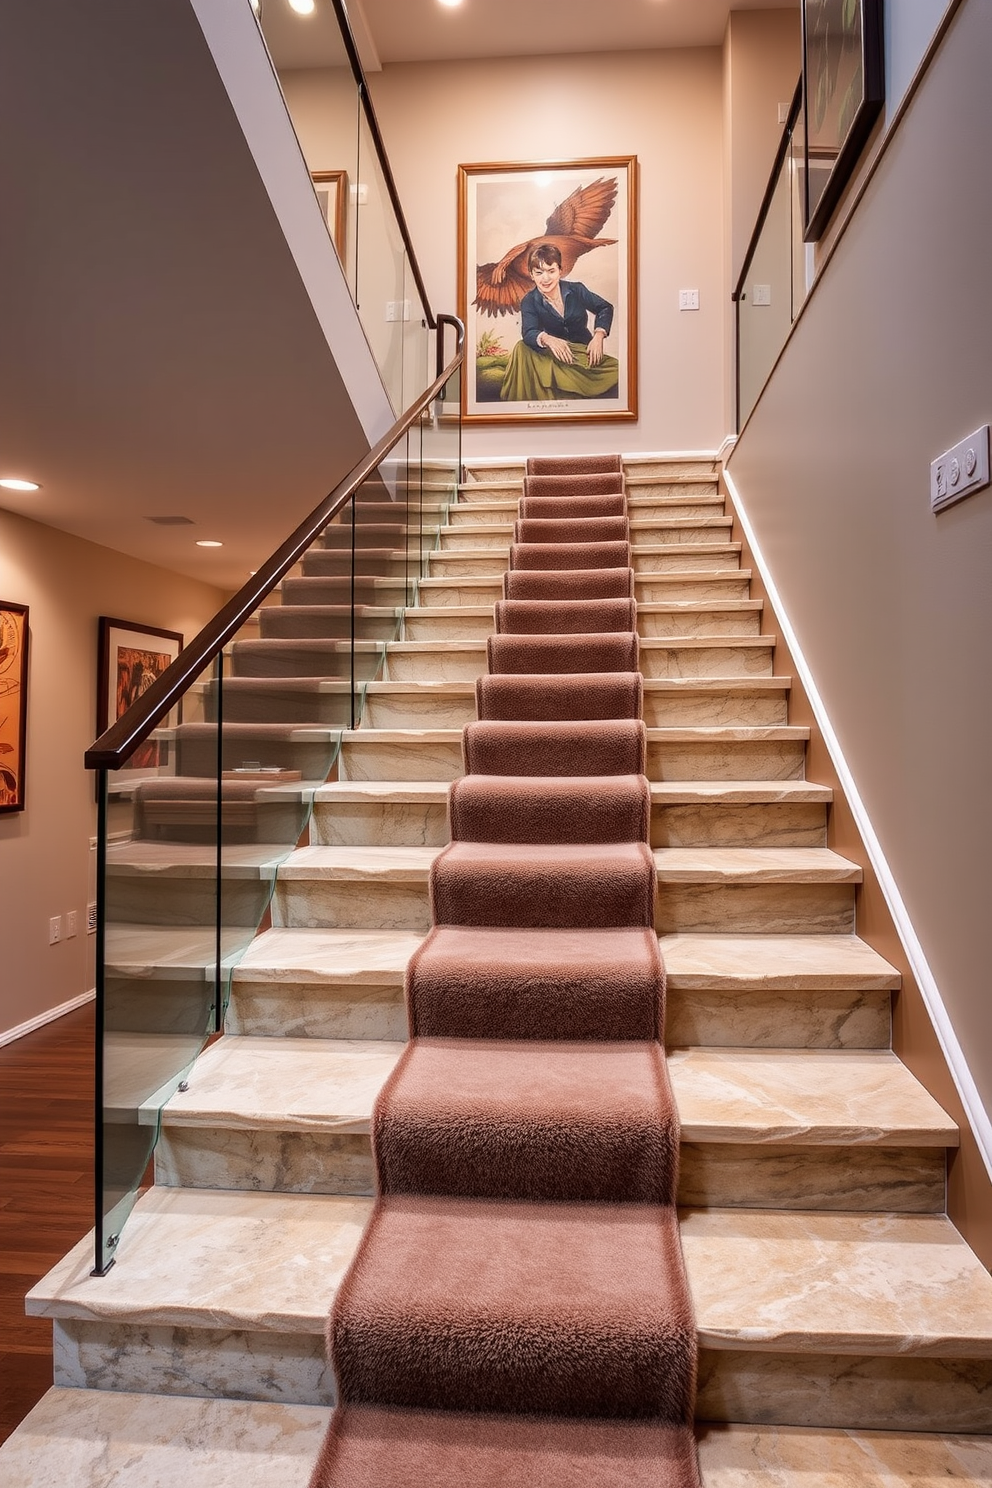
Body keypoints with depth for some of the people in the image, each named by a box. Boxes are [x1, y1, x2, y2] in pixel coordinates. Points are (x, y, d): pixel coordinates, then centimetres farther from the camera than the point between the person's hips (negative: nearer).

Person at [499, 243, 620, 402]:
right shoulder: (529, 301, -7)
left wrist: (598, 336, -12)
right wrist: (547, 339, -46)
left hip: (584, 351, 0)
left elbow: (605, 308, 6)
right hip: (554, 353, 0)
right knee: (522, 349, -28)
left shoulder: (576, 289, -6)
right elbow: (528, 333, -23)